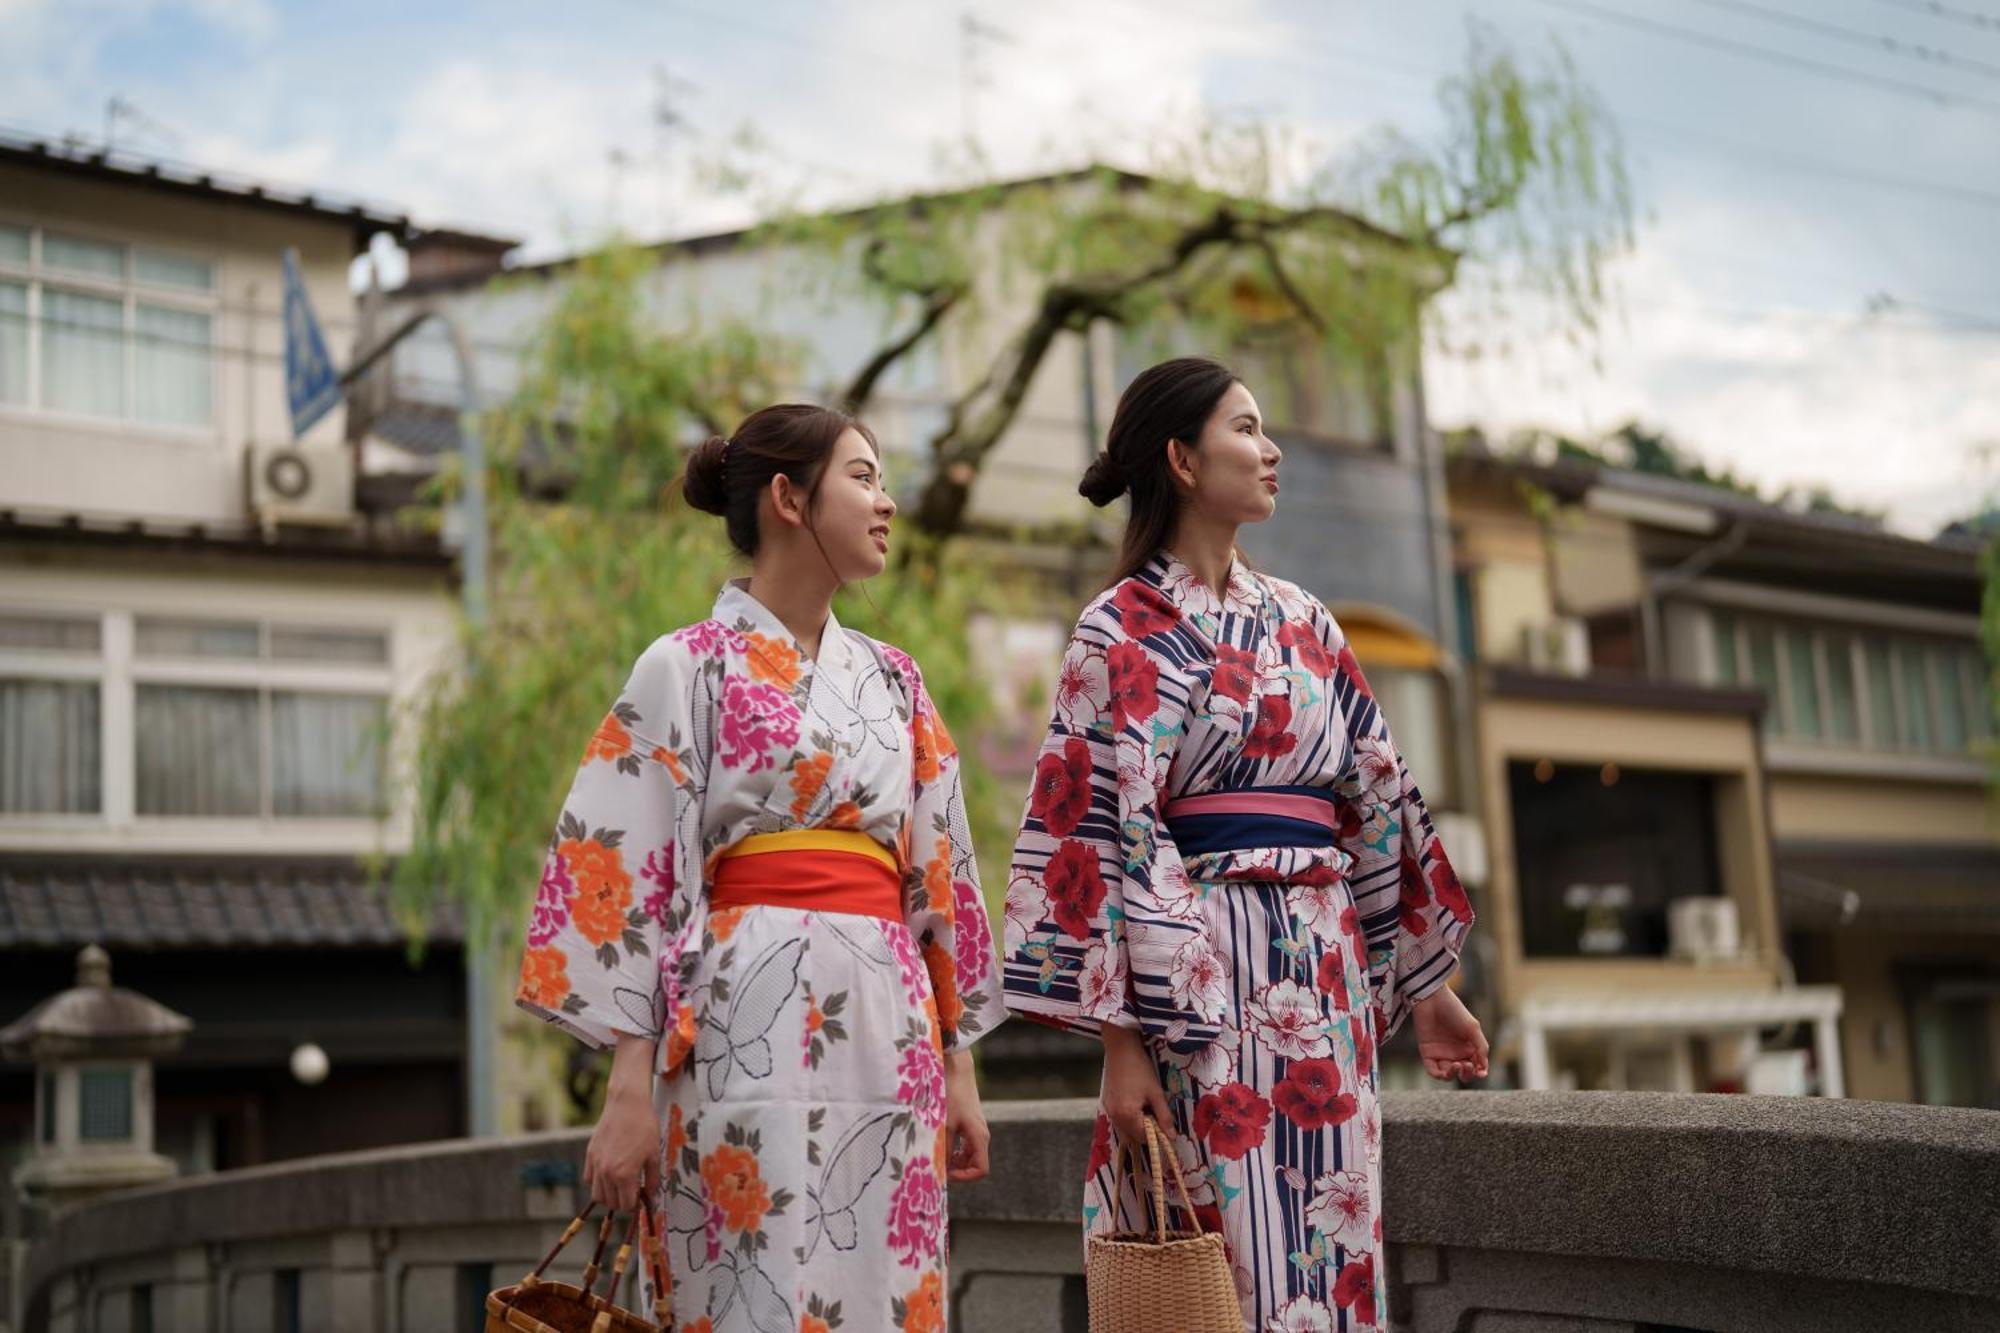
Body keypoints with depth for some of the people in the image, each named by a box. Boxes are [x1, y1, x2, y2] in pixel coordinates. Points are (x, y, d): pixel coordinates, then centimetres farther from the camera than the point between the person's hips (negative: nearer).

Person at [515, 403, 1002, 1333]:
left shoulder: (893, 682, 18)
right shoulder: (689, 666, 2)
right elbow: (622, 869, -4)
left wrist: (959, 1069, 13)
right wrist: (630, 1089, -11)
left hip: (889, 1024, 5)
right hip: (754, 1020, -5)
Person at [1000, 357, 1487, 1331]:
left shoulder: (1300, 621, 15)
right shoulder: (1125, 631, -4)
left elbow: (1379, 802, 17)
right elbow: (1098, 836, -10)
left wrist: (1428, 986, 18)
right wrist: (1122, 1040, -15)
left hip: (1326, 975, 6)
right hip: (1207, 981, -6)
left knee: (1332, 1255, 8)